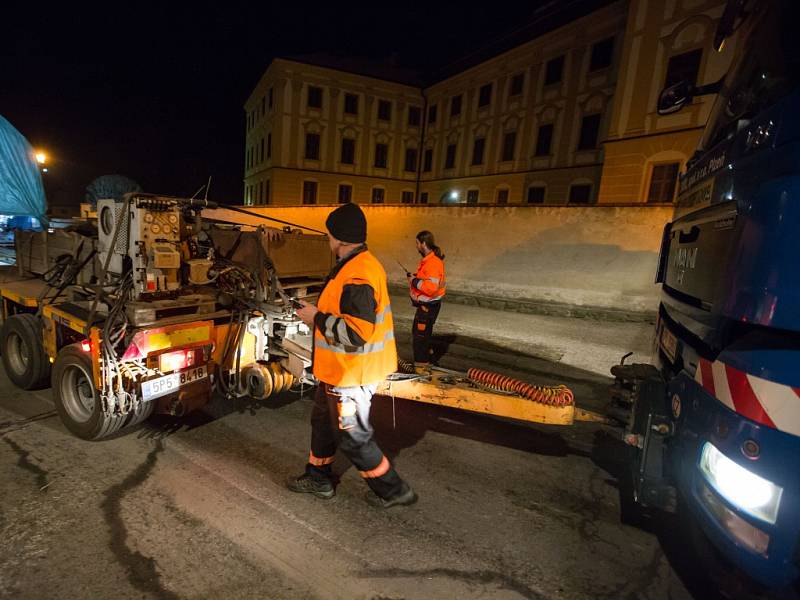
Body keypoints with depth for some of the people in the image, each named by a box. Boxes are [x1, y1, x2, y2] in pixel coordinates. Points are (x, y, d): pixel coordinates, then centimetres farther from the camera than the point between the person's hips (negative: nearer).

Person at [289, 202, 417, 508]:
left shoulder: (357, 275, -28)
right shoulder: (363, 264, 6)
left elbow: (356, 333, -32)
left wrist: (317, 318, -19)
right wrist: (319, 313, 8)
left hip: (350, 374, -10)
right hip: (341, 369, 10)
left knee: (352, 437, 7)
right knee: (322, 420, 25)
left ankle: (393, 490, 26)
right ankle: (319, 479, 44)